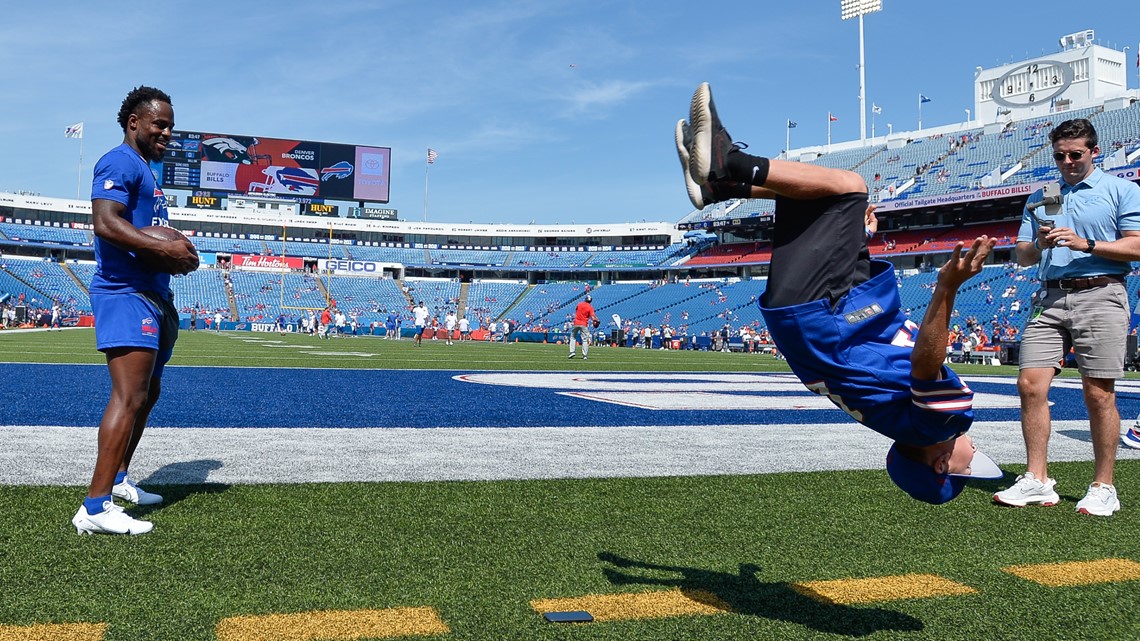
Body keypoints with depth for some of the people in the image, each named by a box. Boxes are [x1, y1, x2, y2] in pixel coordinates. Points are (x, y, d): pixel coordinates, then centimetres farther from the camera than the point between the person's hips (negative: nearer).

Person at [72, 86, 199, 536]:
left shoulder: (146, 171, 24)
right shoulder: (120, 163, -9)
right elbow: (106, 223, -23)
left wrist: (176, 255, 8)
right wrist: (167, 250, -23)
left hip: (153, 294, 11)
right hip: (125, 293, -11)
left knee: (148, 393, 18)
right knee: (130, 397, -17)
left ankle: (118, 479, 32)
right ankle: (95, 507, -16)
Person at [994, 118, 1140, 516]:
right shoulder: (1040, 199, 19)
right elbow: (1022, 256, 15)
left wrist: (1085, 244, -14)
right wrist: (1038, 245, -6)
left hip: (1100, 297, -4)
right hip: (1050, 299, 4)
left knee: (1099, 394, -4)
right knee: (1031, 385, -6)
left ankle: (1103, 488, 7)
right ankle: (1037, 481, 1)